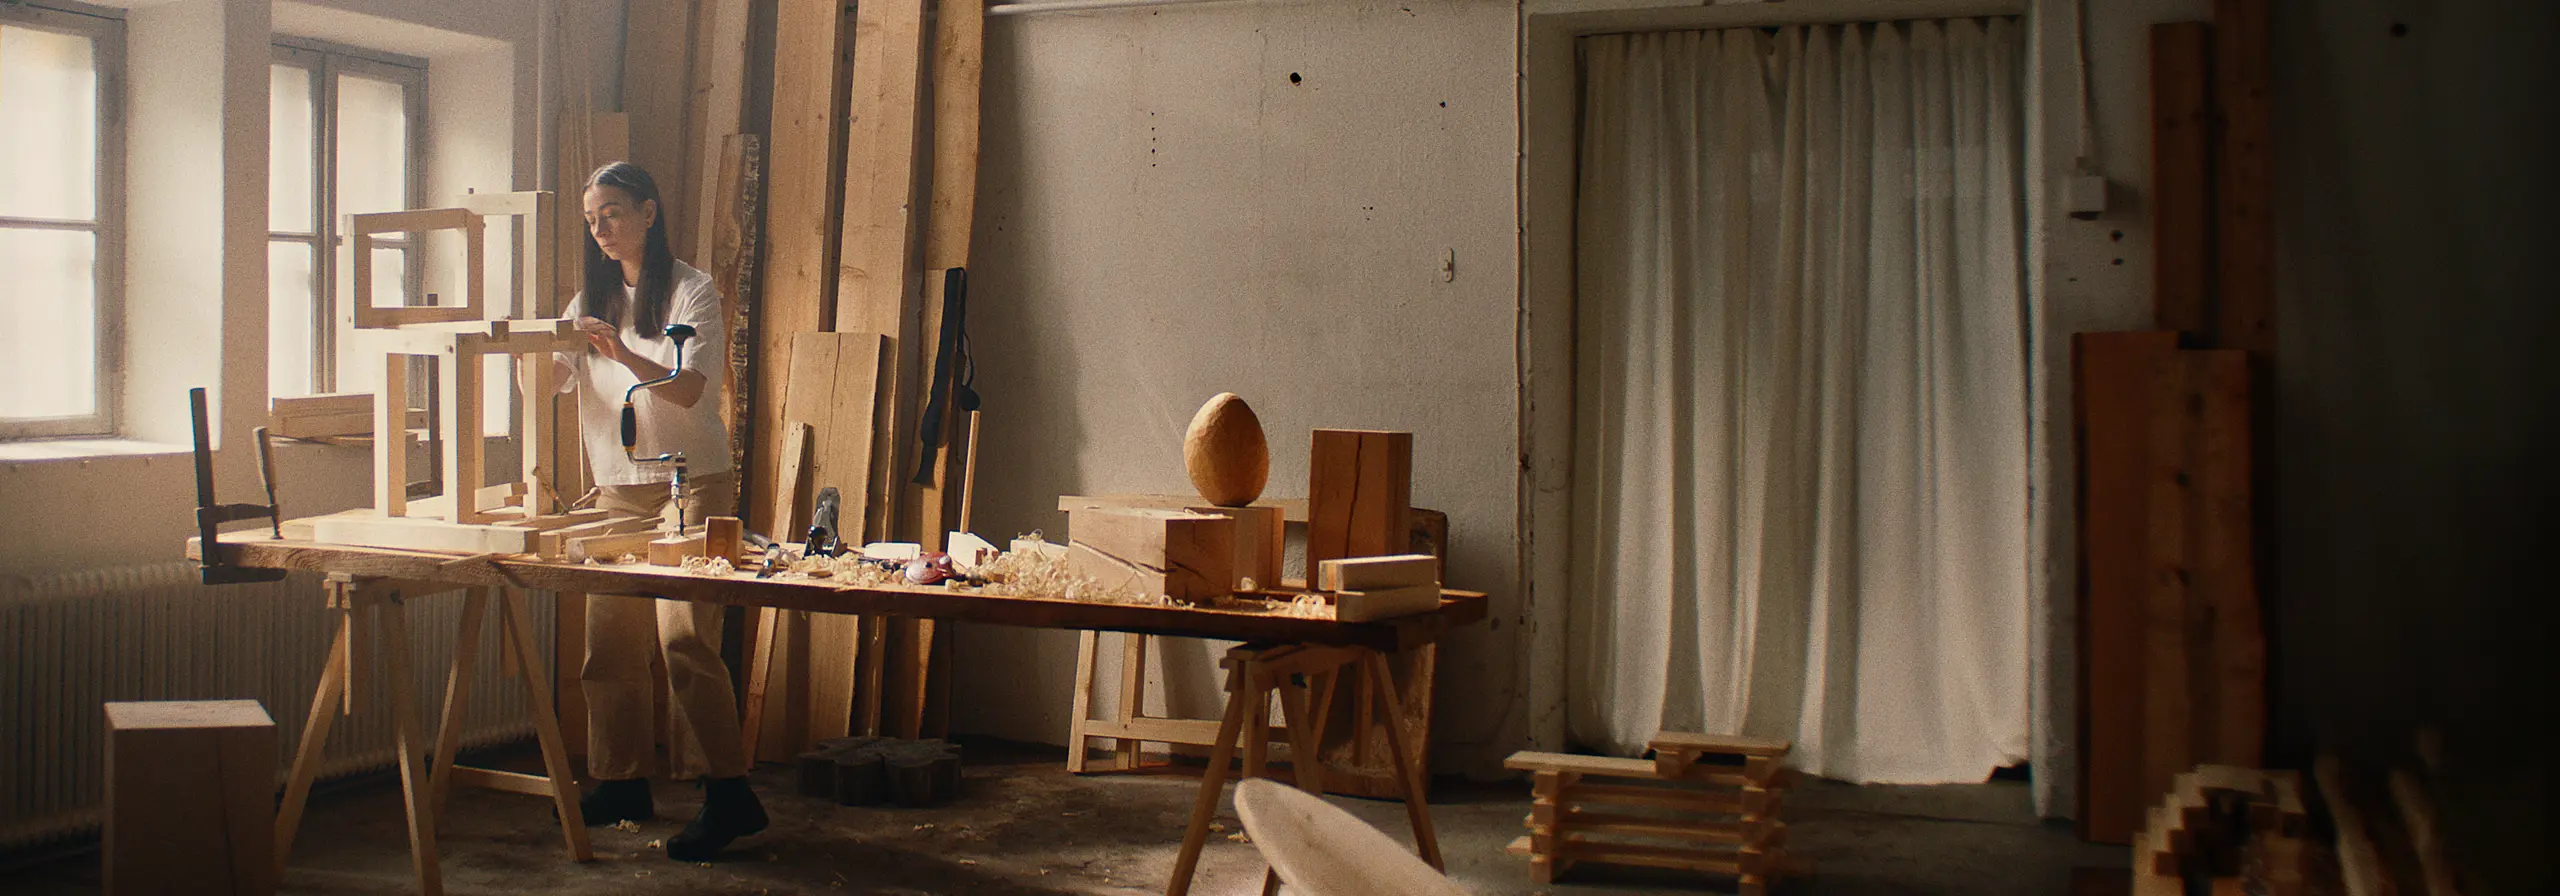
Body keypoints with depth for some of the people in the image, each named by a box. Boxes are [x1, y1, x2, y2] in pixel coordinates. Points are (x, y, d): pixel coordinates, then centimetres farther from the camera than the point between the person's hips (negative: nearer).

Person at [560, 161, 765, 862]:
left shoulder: (692, 291, -2)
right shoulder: (594, 299, 17)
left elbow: (690, 388, -14)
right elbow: (553, 379, 10)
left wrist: (624, 354, -29)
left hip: (691, 481, -6)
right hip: (617, 487, 6)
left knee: (685, 634, -15)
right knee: (609, 638, 3)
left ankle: (727, 796, -13)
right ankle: (622, 784, 15)